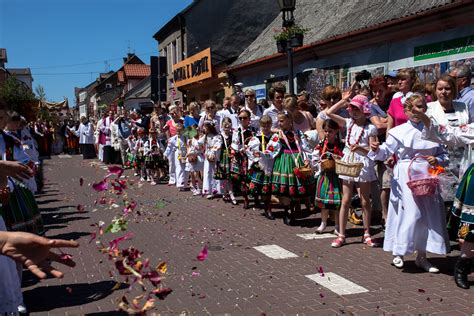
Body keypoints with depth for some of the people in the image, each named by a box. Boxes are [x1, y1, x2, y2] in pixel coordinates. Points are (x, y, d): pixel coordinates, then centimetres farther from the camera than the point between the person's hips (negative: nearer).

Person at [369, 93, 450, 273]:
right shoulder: (399, 131, -1)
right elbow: (386, 151, -5)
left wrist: (437, 160, -7)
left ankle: (422, 257, 19)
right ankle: (398, 253, 9)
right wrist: (376, 149, -25)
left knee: (429, 215, 5)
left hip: (427, 177, 4)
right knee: (410, 214, -10)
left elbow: (443, 154, 14)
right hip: (406, 176, -4)